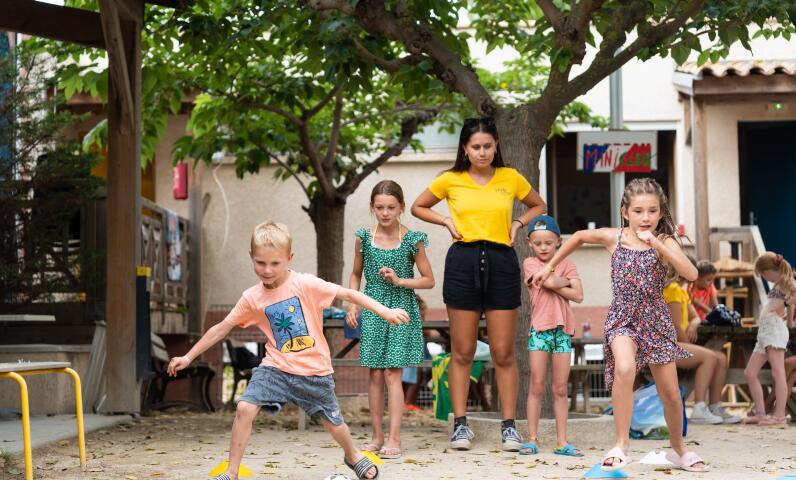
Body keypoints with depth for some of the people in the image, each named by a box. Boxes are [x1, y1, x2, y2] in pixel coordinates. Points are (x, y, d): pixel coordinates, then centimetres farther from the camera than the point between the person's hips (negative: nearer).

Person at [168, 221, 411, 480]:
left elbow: (348, 293, -15)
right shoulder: (252, 298, -3)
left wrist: (385, 311, -24)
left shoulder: (306, 284, -13)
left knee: (333, 424, 10)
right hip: (276, 367, 2)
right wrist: (188, 357, 5)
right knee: (245, 408, -19)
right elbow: (221, 328, 5)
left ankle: (353, 455, 45)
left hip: (314, 370, -2)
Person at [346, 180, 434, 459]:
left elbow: (429, 280, 0)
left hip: (401, 310, -3)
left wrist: (400, 281, -13)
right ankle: (377, 436, 12)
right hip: (372, 309, 3)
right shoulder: (364, 238, 3)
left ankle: (394, 439, -6)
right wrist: (353, 305, 3)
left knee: (392, 373, -7)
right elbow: (355, 275, 15)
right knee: (375, 374, 4)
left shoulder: (412, 240, -4)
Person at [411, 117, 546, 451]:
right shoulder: (450, 180, 3)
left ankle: (509, 426, 7)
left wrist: (518, 223, 4)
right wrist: (446, 221, 3)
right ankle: (460, 424, 10)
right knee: (462, 352, 3)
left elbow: (539, 206, 22)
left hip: (501, 263, 0)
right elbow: (417, 207, 17)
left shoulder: (511, 178, 5)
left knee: (503, 352, 1)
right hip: (463, 263, 0)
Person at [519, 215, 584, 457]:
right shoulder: (530, 263, 3)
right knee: (537, 387, -1)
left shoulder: (566, 264, 9)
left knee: (560, 389, 4)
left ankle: (561, 441, 7)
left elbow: (578, 295, -3)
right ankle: (532, 438, 5)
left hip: (562, 329, 2)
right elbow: (549, 281, -14)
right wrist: (565, 281, 2)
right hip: (540, 328, -2)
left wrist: (553, 284, -9)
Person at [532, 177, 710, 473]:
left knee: (671, 393, 8)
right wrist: (551, 266, 20)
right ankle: (621, 445, -22)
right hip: (622, 318, -1)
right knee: (625, 369, -31)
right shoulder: (614, 238, -2)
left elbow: (691, 274, -23)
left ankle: (678, 449, 34)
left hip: (656, 319, 1)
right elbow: (580, 236, 17)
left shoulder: (664, 242, -7)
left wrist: (657, 245, -28)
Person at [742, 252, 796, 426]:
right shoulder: (779, 285, 25)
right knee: (750, 373, 7)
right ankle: (760, 413, 8)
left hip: (775, 328, -10)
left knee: (778, 372, -14)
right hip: (764, 331, 10)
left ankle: (780, 415, -17)